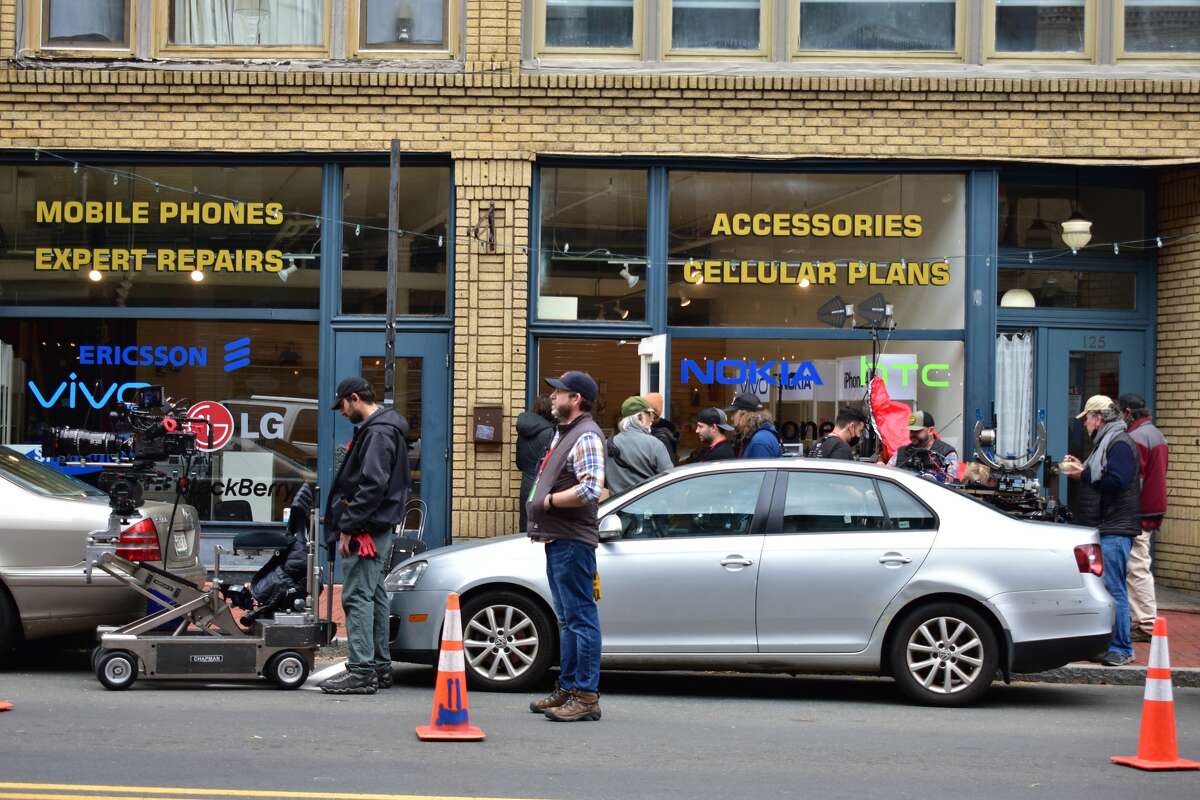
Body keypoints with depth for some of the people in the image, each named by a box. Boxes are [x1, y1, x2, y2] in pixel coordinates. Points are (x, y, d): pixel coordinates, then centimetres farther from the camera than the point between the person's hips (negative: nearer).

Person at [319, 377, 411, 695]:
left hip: (367, 531, -11)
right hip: (379, 529, 11)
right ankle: (379, 666, 21)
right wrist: (350, 523, 17)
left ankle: (361, 671, -11)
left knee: (358, 597, -10)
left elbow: (372, 486, -24)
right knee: (375, 596, 14)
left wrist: (348, 527, -21)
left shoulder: (377, 433, -15)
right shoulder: (383, 429, 18)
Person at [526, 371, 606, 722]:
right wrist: (542, 502, 12)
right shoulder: (563, 432, 19)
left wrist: (549, 500, -14)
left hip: (573, 541, -11)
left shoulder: (587, 436, -13)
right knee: (567, 620, 16)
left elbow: (590, 490, -25)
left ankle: (586, 696, -6)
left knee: (581, 618, -8)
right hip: (557, 539, 11)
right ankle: (567, 689, 24)